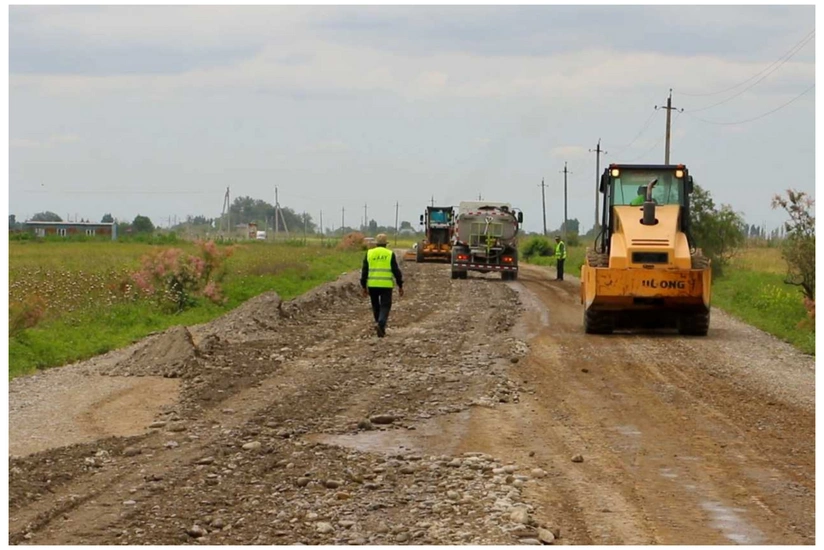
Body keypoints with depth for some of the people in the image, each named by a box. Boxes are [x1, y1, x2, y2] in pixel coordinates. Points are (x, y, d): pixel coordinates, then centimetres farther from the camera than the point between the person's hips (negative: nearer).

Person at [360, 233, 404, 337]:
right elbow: (396, 271, -1)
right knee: (385, 306, -1)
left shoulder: (369, 253, 5)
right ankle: (381, 324, -23)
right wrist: (400, 285, 7)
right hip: (386, 285, -2)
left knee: (376, 306, 18)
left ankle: (379, 324, 25)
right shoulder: (390, 254, 0)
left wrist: (364, 287, 8)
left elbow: (364, 271, 3)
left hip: (372, 285, 2)